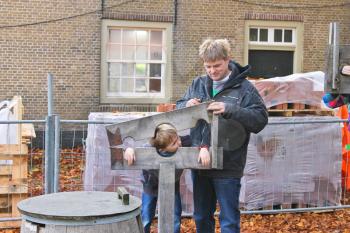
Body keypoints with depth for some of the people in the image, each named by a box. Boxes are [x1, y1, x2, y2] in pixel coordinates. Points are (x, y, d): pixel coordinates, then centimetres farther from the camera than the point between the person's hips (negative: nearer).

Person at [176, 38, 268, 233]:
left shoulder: (243, 87, -7)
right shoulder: (198, 84, 8)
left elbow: (260, 120, -13)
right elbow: (178, 108, 15)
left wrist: (229, 110, -26)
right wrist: (187, 105, -9)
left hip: (228, 166, -5)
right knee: (201, 217, 19)